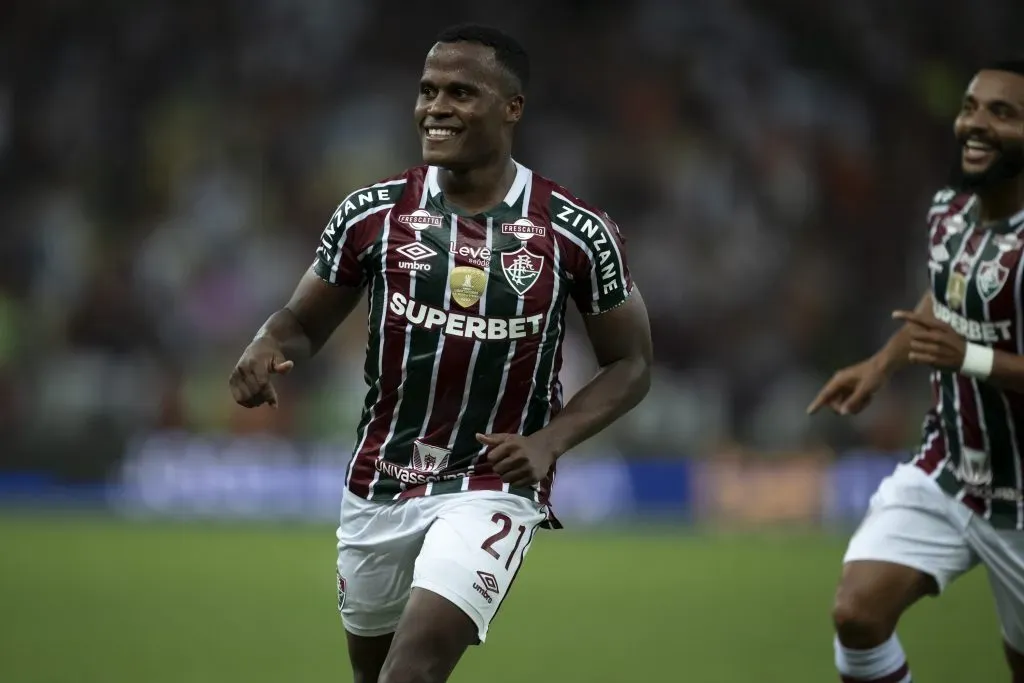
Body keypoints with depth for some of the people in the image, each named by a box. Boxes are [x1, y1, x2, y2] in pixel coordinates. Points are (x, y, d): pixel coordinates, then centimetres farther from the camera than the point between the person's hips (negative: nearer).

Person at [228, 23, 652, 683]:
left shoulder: (577, 233, -8)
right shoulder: (371, 214, -2)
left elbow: (630, 364, 2)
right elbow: (304, 322, 9)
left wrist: (548, 441, -15)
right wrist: (267, 350, -17)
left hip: (494, 487, -4)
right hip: (380, 483, 4)